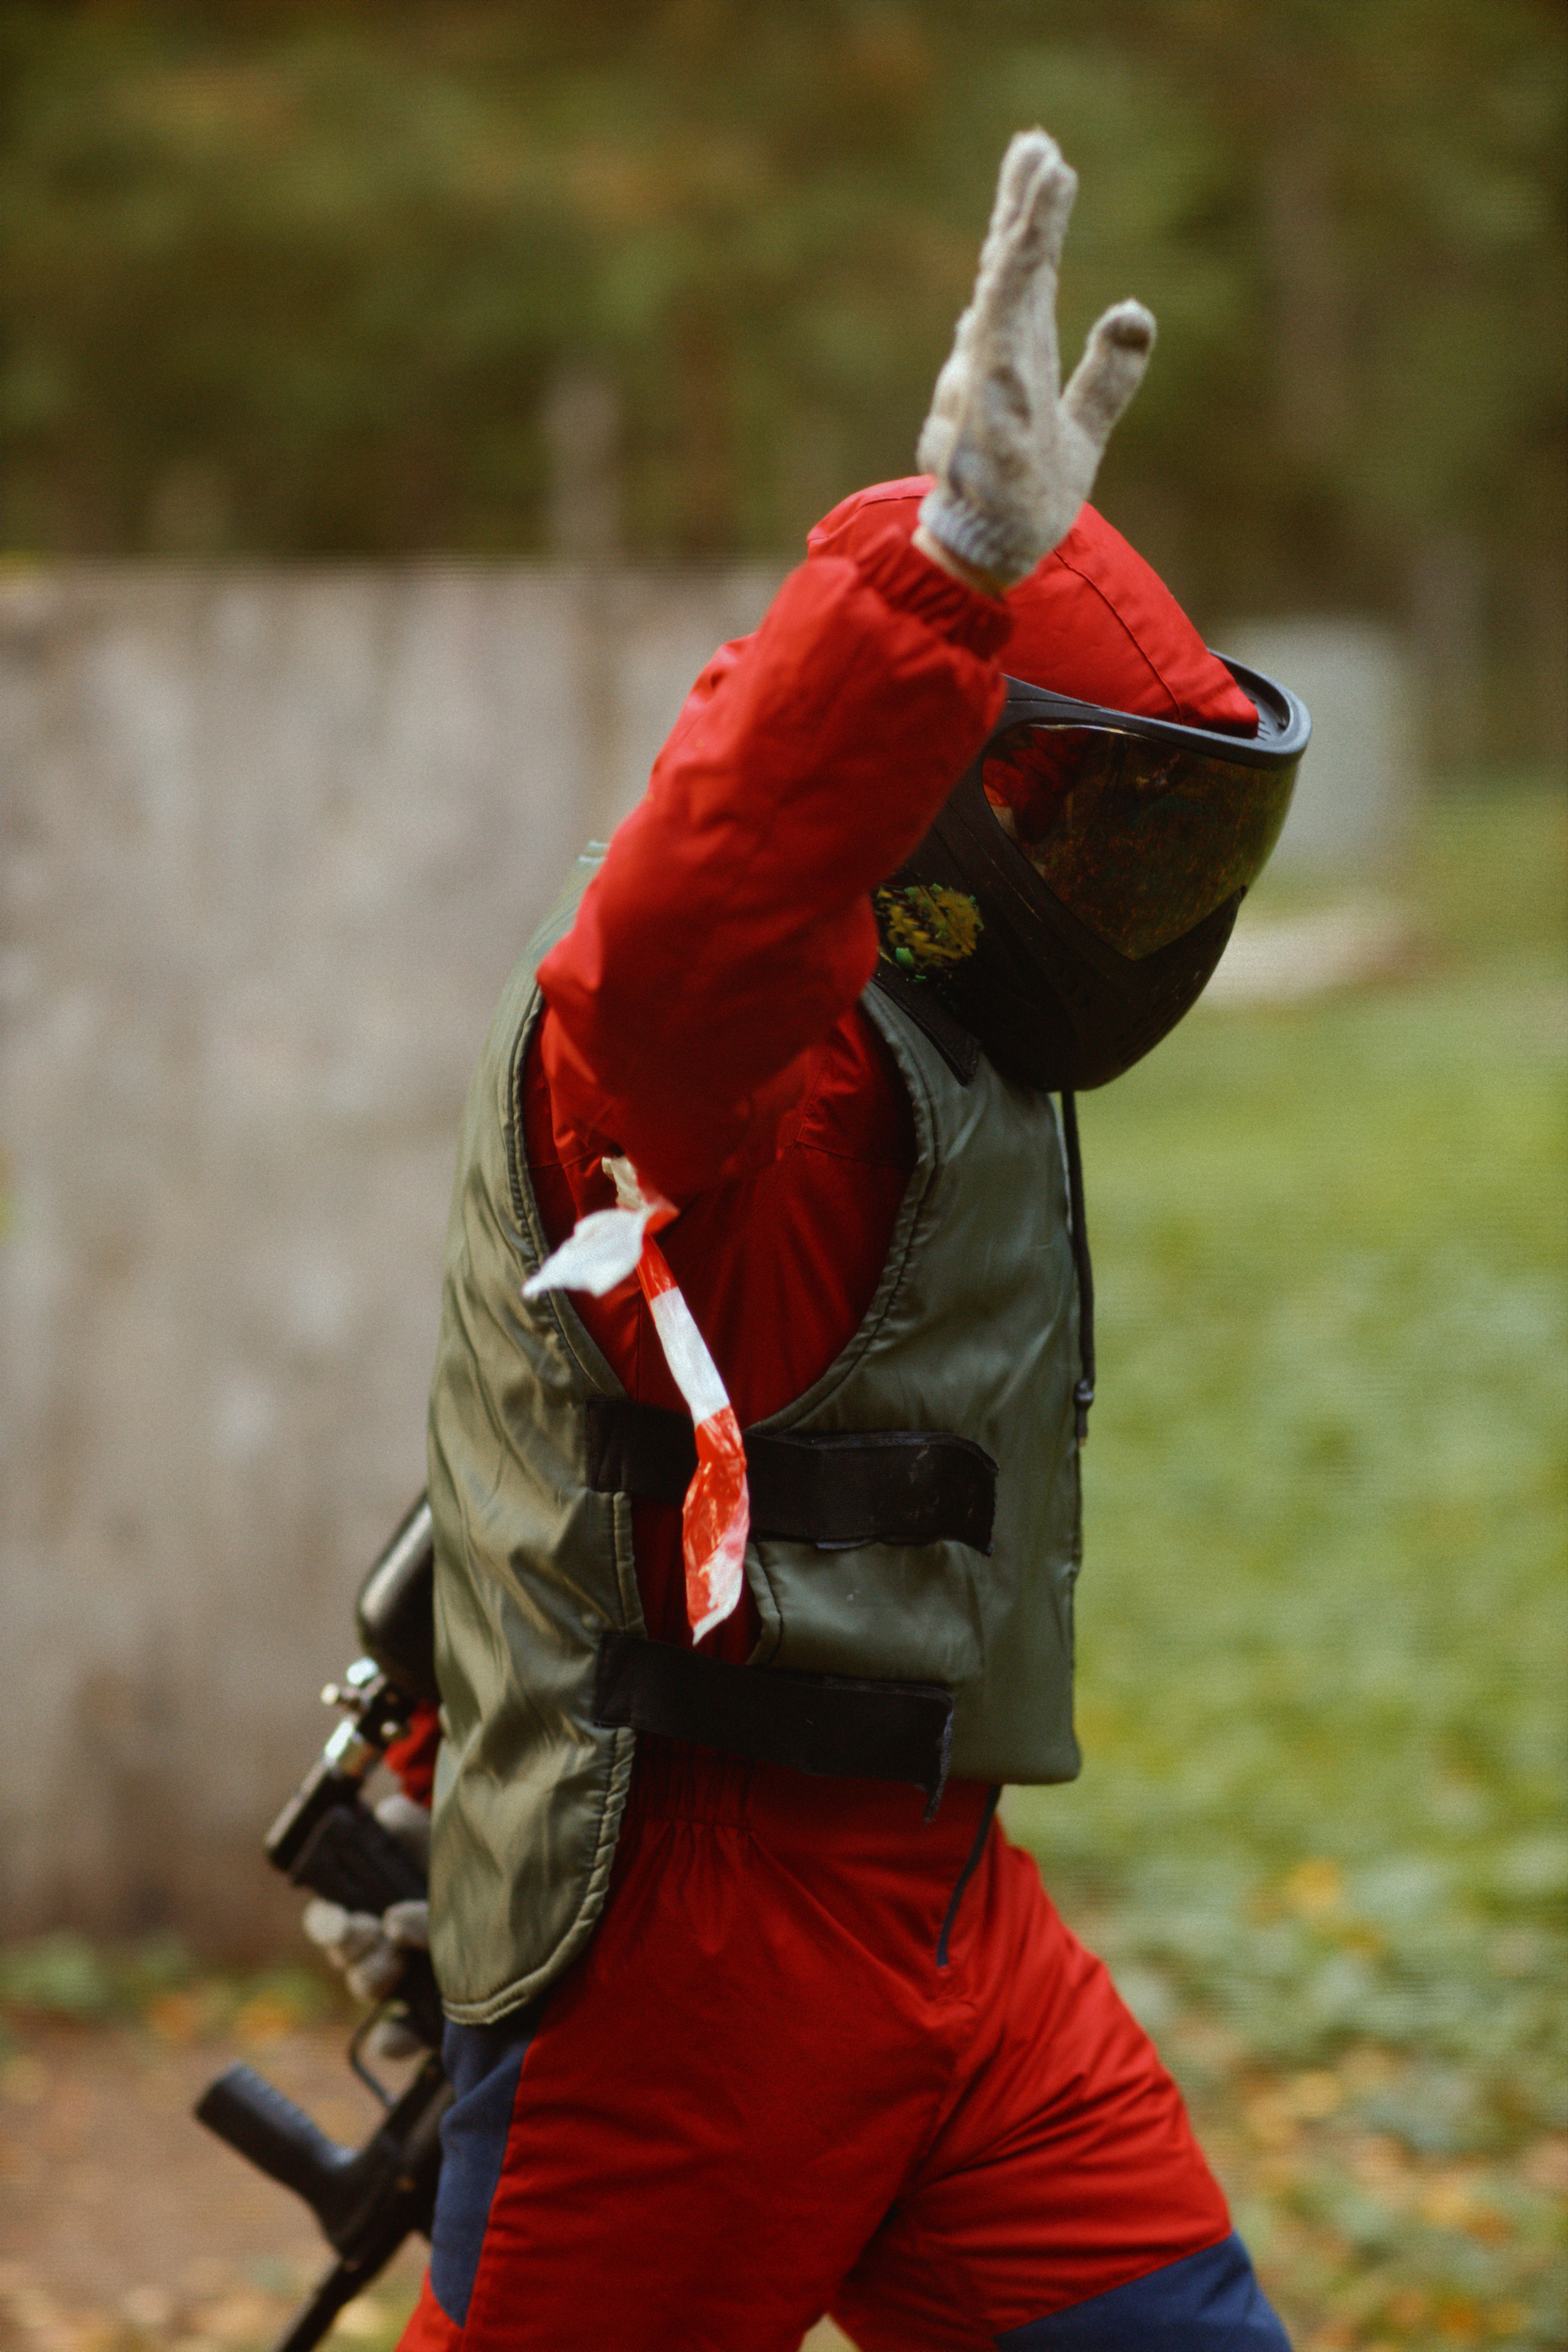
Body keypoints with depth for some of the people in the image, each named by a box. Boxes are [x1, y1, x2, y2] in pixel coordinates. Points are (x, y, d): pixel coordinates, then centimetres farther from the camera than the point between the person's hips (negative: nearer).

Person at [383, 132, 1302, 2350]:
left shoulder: (922, 1061, 16)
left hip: (934, 1905, 9)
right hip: (688, 1941, -9)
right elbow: (681, 956, -43)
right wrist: (945, 565, -55)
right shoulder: (690, 1038, -17)